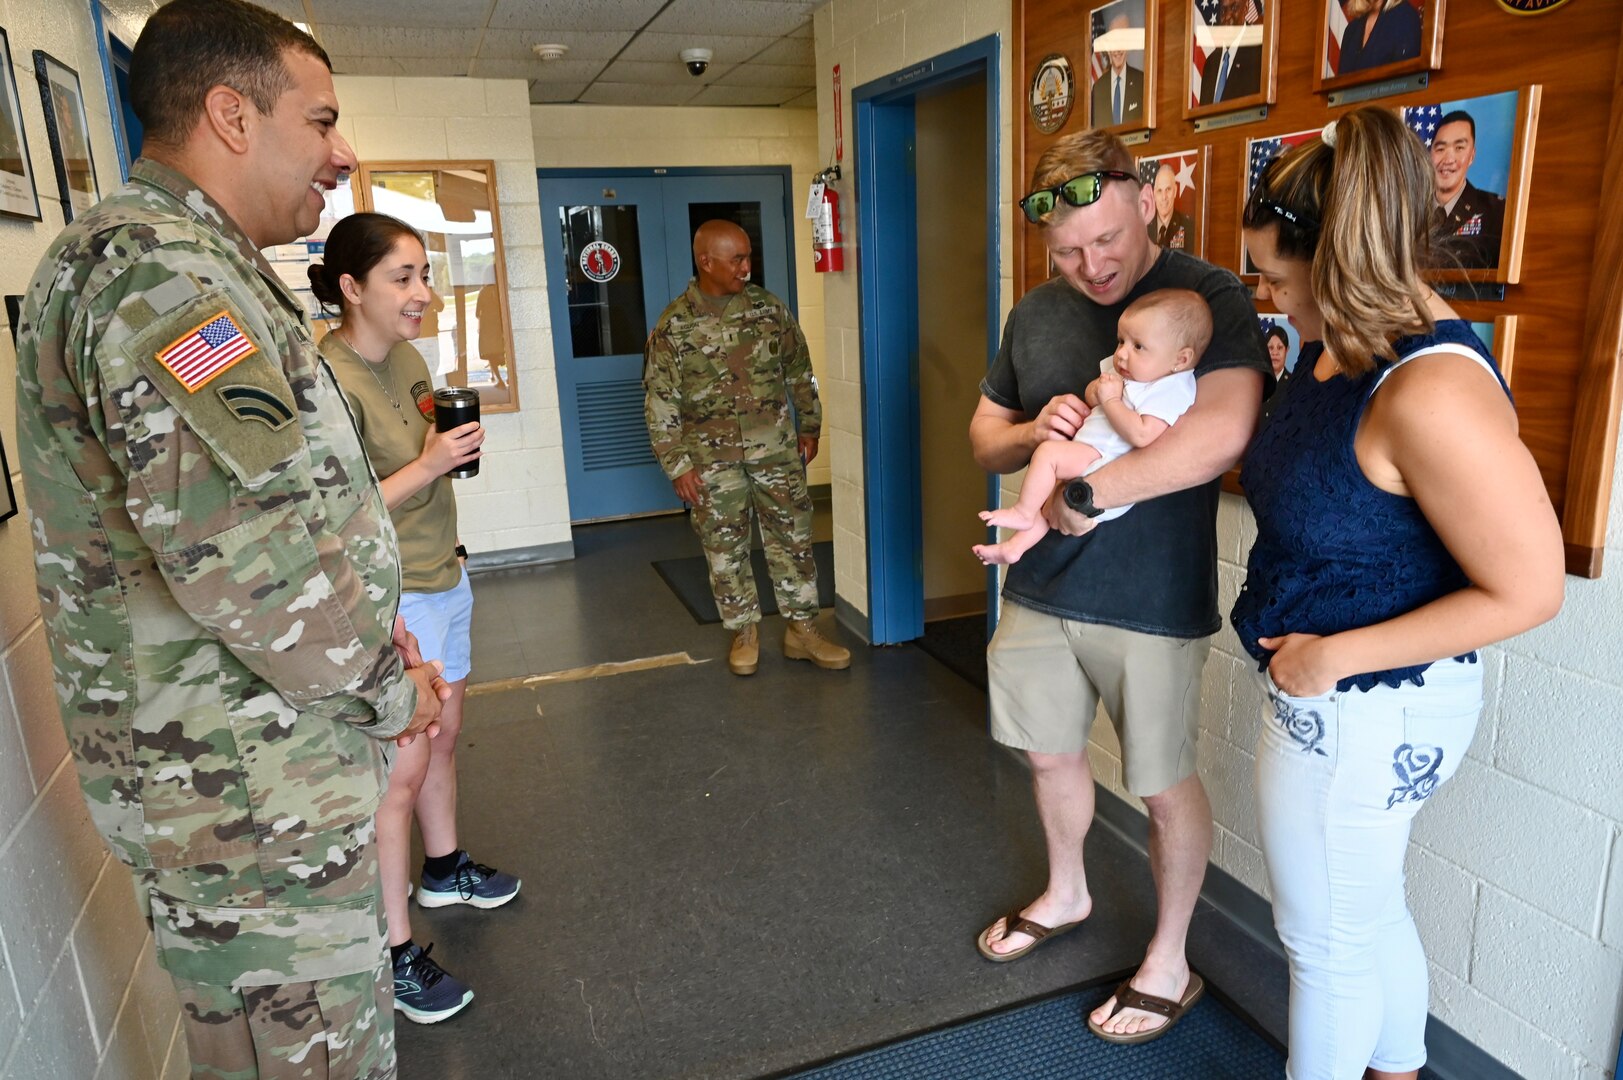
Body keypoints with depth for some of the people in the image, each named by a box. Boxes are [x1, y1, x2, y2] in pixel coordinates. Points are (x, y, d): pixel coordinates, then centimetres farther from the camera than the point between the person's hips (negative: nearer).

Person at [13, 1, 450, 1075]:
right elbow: (248, 560, -31)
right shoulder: (157, 269, -20)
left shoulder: (198, 262, 15)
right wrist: (388, 692, -14)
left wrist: (366, 624, 9)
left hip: (279, 755, 10)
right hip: (245, 785, -10)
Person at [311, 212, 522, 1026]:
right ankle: (393, 954, 14)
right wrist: (428, 467, -26)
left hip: (443, 578, 9)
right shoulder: (329, 380, -22)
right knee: (400, 772, -1)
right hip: (391, 599, -9)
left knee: (443, 737, 22)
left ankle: (444, 868, 44)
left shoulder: (404, 355, 5)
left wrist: (456, 446, 5)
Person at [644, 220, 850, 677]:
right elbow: (660, 404, -7)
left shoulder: (768, 307, 1)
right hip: (712, 458, -2)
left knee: (792, 537, 6)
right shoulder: (673, 326, -8)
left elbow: (799, 371, 11)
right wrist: (678, 465, -10)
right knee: (725, 547, 8)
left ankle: (802, 629, 18)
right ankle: (744, 632, 24)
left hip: (776, 448, 2)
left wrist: (810, 426, 11)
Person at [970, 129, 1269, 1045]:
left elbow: (1224, 433, -30)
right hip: (1040, 589, 6)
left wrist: (1087, 493, -27)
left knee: (1165, 786, 10)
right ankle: (1066, 893, 49)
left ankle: (1170, 964, 33)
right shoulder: (1036, 313, 6)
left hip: (1153, 600, -6)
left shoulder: (1210, 298, -13)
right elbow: (985, 437, 13)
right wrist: (1033, 432, -9)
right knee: (1051, 754, 21)